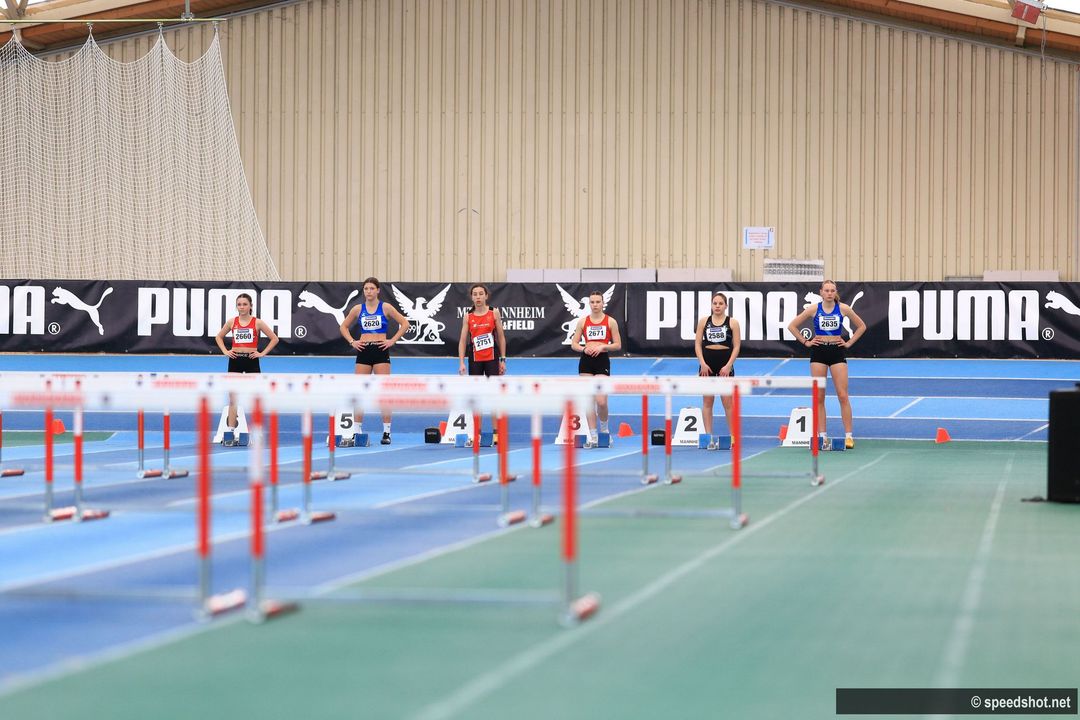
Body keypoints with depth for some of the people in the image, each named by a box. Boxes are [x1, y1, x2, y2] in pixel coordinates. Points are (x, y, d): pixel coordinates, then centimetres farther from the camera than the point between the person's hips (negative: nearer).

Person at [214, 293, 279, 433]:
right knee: (233, 399, 2)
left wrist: (263, 353, -5)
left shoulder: (257, 323, -3)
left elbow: (274, 339, 2)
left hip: (251, 360, -2)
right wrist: (225, 351, 5)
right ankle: (230, 431, 4)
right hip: (235, 360, 2)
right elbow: (219, 337, 19)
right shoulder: (232, 322, 3)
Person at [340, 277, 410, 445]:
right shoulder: (358, 309, 7)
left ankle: (386, 432, 0)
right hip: (363, 351, 2)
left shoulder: (386, 307, 0)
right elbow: (344, 327, 17)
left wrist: (393, 340, -6)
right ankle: (357, 431, 6)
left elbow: (404, 324, 1)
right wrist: (352, 341, 3)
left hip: (380, 351, -2)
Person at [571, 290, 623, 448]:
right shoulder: (583, 321, 7)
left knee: (601, 401, -12)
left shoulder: (610, 321, 2)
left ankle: (604, 428, 16)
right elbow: (573, 344, 7)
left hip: (602, 361, -2)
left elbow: (618, 345, 2)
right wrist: (584, 348, -13)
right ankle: (593, 437, 6)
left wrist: (602, 347, -14)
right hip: (586, 361, 2)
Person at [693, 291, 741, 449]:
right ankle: (708, 437, 4)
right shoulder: (704, 321, 6)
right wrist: (702, 363, -7)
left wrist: (728, 365, -10)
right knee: (707, 401, 2)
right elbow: (697, 343, 4)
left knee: (728, 401, -3)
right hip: (707, 365, 2)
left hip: (725, 366, -2)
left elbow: (737, 346, -1)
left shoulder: (732, 323, 2)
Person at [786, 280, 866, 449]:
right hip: (818, 352, 1)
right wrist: (805, 342, 1)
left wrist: (849, 342, 3)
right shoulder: (813, 309, 0)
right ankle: (822, 436, 7)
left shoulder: (843, 308, 0)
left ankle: (848, 435, -2)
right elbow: (792, 326, 7)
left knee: (843, 395, -6)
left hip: (837, 352, -1)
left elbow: (861, 326, 11)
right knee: (819, 397, 1)